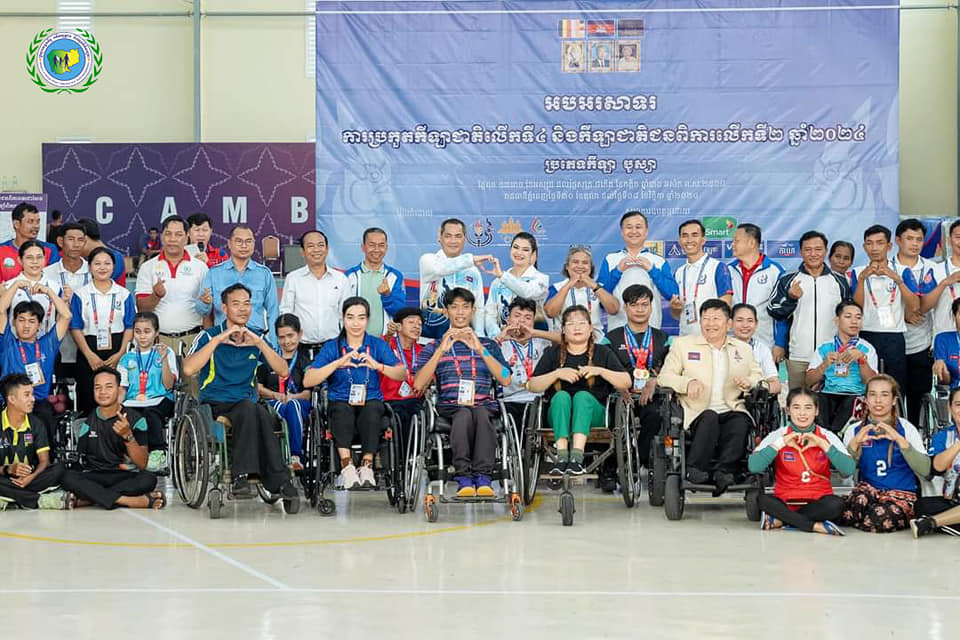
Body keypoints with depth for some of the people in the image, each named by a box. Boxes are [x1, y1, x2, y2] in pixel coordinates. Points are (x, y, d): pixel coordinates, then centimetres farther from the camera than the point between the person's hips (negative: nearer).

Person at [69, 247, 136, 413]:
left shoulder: (124, 294, 8)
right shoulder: (80, 295, 4)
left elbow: (130, 327, 5)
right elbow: (75, 328, 0)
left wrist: (120, 353, -8)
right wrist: (90, 355, -11)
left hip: (117, 351, 1)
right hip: (89, 350, -1)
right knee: (88, 401, -3)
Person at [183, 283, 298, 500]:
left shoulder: (256, 338, 15)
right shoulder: (209, 336, 4)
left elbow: (283, 371, 3)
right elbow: (188, 369, -13)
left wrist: (259, 343, -8)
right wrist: (218, 340, -15)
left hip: (247, 405, 3)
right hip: (215, 405, -3)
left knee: (262, 415, -33)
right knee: (250, 408, -35)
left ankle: (241, 477, -35)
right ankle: (279, 480, -34)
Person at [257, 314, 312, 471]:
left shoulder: (305, 359, 14)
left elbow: (309, 392, 5)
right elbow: (258, 388, 11)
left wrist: (293, 397, -14)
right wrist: (276, 395, -6)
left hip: (300, 405, 0)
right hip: (273, 404, 0)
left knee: (293, 405, -38)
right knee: (279, 406, -37)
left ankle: (296, 457, -42)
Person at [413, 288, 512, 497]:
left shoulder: (488, 345, 25)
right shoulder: (434, 348, 23)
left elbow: (505, 380, 6)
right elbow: (419, 385, 4)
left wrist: (480, 350, -3)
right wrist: (442, 350, -3)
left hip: (485, 406, 1)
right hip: (449, 407, 0)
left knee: (481, 413, -37)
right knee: (463, 414, -38)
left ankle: (482, 476, -45)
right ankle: (463, 477, -43)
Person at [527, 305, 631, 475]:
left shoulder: (603, 352, 15)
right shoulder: (553, 353, 16)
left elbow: (626, 383, 4)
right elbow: (532, 386, 5)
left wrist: (600, 371, -10)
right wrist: (557, 374, -10)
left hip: (594, 413, -1)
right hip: (557, 413, 1)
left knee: (583, 395, -32)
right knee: (561, 396, -31)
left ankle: (577, 457, -50)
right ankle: (562, 456, -47)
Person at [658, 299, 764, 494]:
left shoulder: (743, 349, 24)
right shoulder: (683, 344, 16)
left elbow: (759, 378, 20)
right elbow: (665, 376, 8)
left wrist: (749, 382, -6)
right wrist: (688, 382, -14)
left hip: (732, 410, 2)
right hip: (698, 411, -2)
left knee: (741, 422, -33)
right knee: (710, 418, -36)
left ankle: (723, 471, -36)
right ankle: (695, 469, -33)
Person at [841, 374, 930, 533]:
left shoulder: (906, 429, 2)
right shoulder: (855, 431, 8)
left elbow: (925, 470, -12)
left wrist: (900, 440, -21)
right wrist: (854, 443, -18)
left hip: (901, 492, -2)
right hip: (868, 488, 2)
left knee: (880, 519, -34)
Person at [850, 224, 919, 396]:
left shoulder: (902, 272, 6)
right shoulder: (858, 273, 7)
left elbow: (915, 306, -6)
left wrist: (897, 279, -16)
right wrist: (862, 278, -16)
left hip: (895, 338, 0)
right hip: (867, 335, 0)